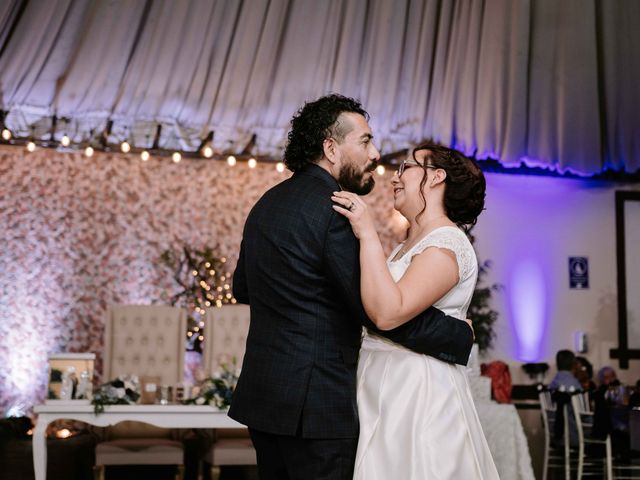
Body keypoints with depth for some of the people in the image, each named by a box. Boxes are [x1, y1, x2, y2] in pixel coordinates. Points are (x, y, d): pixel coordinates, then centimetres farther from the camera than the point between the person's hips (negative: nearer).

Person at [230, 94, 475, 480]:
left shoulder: (267, 203, 12)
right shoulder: (333, 208, -16)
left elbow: (243, 289, 24)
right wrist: (462, 335, -8)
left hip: (261, 394, 9)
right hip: (316, 404, -9)